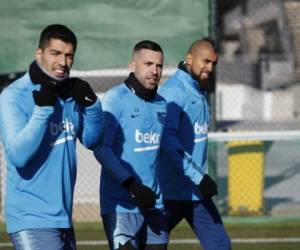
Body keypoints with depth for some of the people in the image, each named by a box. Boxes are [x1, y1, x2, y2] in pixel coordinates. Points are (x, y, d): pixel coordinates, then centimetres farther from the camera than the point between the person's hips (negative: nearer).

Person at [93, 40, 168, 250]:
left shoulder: (161, 104, 13)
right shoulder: (116, 98, -8)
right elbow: (101, 148, -16)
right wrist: (132, 185, -23)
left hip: (152, 204, 7)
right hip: (120, 205, -7)